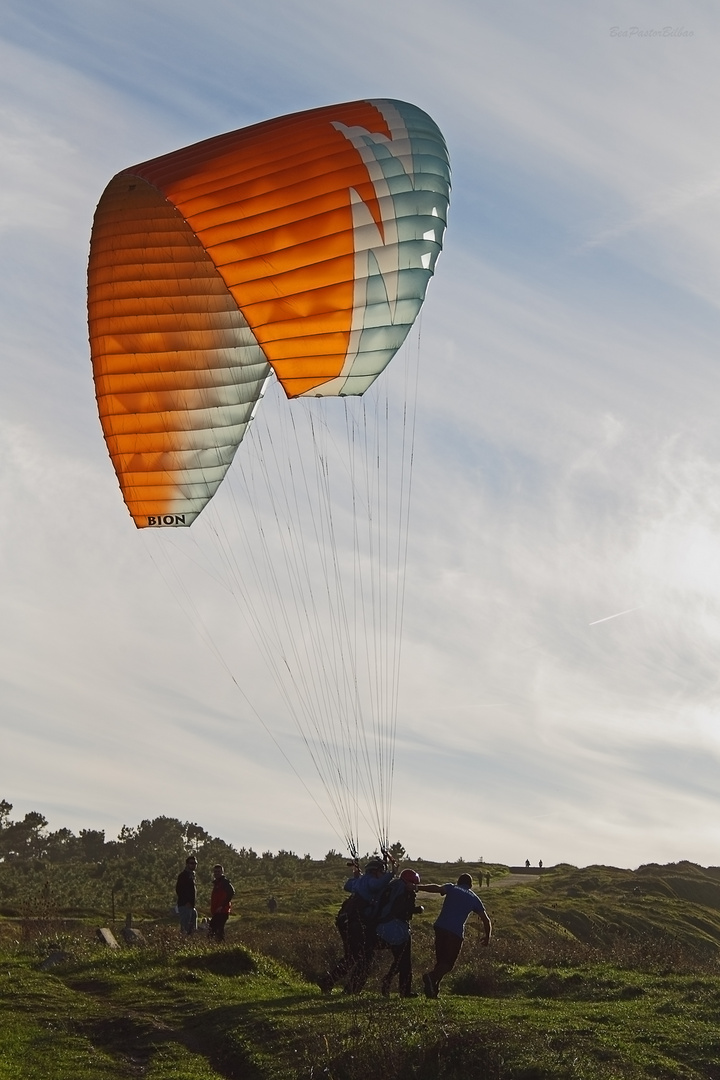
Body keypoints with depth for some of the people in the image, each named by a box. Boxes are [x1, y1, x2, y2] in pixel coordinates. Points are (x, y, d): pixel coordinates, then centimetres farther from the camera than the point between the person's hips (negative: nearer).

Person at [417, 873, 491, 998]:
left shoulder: (451, 888, 15)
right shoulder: (475, 899, 18)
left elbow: (437, 888, -7)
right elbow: (486, 920, 19)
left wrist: (417, 888, -14)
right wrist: (487, 937, 32)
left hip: (440, 927, 2)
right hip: (456, 932, -2)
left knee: (440, 960, 16)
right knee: (448, 964, 1)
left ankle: (433, 990, 4)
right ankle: (431, 976, -28)